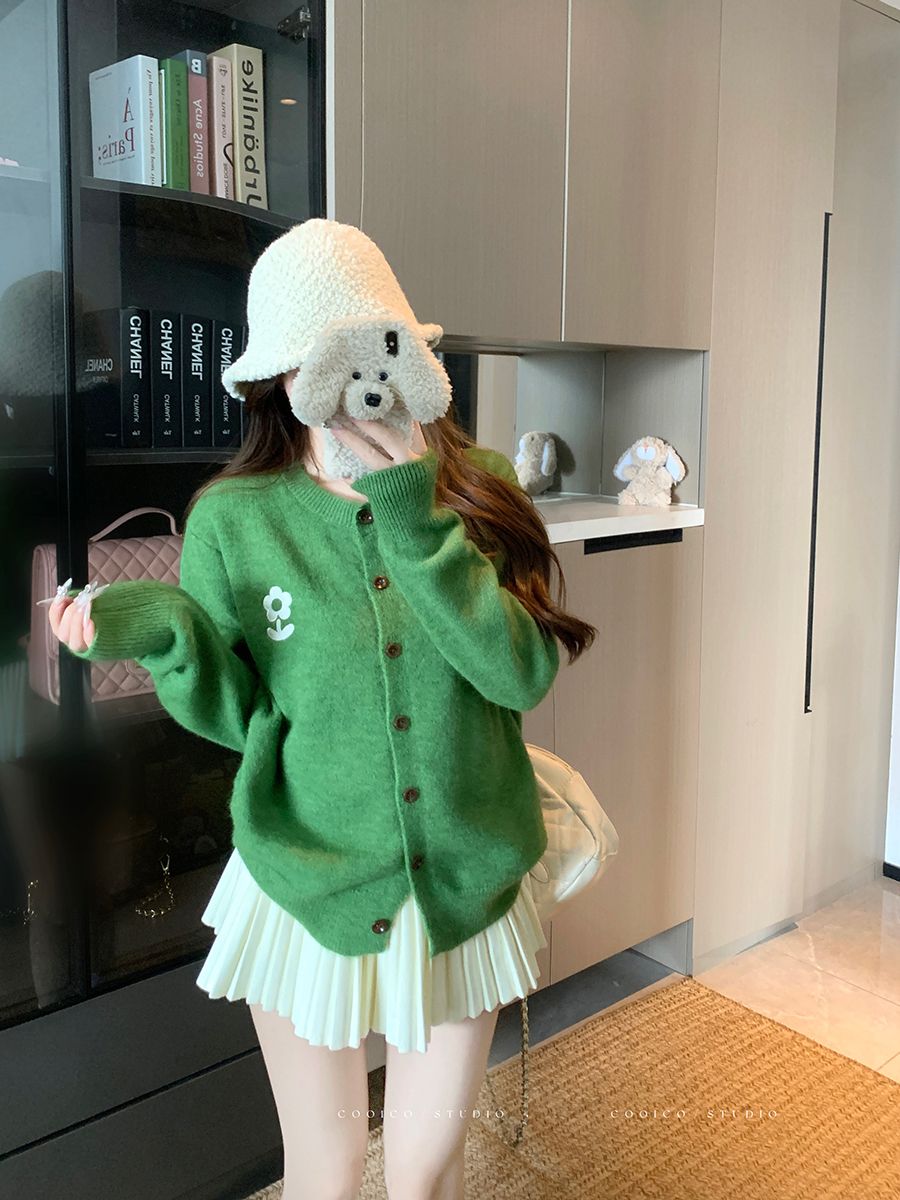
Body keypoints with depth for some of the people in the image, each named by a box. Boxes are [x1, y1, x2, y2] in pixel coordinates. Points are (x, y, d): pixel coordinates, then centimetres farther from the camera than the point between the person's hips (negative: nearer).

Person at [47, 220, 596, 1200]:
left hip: (465, 885, 1)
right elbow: (235, 716, -2)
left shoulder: (478, 488, -8)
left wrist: (418, 526, -23)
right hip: (309, 887, -1)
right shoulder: (234, 520, -10)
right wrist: (168, 632, -21)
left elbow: (525, 675, -17)